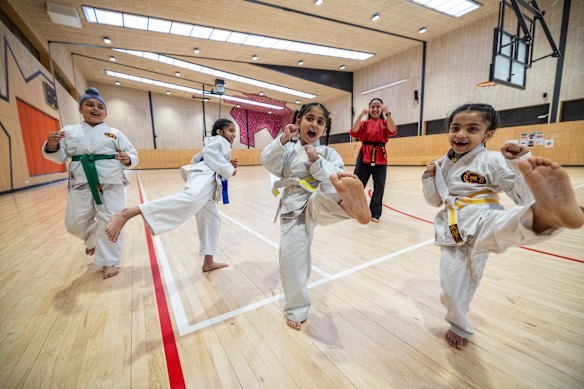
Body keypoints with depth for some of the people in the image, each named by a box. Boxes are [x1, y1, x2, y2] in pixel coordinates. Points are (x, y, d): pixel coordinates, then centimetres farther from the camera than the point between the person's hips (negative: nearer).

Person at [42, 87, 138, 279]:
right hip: (81, 184, 3)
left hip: (111, 184, -2)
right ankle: (93, 240, 43)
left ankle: (108, 261, 11)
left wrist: (127, 159, -18)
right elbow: (59, 156, 9)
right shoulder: (69, 131, 11)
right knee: (76, 223, 8)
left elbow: (133, 154, 5)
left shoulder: (115, 133, 7)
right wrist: (51, 145, -12)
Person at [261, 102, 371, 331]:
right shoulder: (288, 149, 11)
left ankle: (350, 204, -74)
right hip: (293, 209, 2)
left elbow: (338, 176, -6)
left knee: (332, 190, -35)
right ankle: (296, 309, 23)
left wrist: (316, 162, -17)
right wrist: (283, 139, -16)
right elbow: (268, 163, -6)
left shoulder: (328, 153, 8)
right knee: (291, 258, 1)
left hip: (319, 203, -1)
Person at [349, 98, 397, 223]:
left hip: (380, 157, 1)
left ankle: (375, 214, 12)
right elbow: (354, 132, -10)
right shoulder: (364, 123, 10)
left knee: (379, 187, 0)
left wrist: (387, 113, -20)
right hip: (365, 156, 0)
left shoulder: (385, 123, 11)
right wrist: (361, 114, -17)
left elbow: (392, 131, -12)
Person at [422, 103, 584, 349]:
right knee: (451, 284, 8)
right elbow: (435, 200, 16)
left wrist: (521, 161, -18)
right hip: (453, 230, 4)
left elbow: (525, 196, -7)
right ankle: (459, 326, 34)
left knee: (502, 227, -40)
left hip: (480, 223, -4)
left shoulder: (492, 161, -3)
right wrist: (430, 177, 0)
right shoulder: (444, 163, 10)